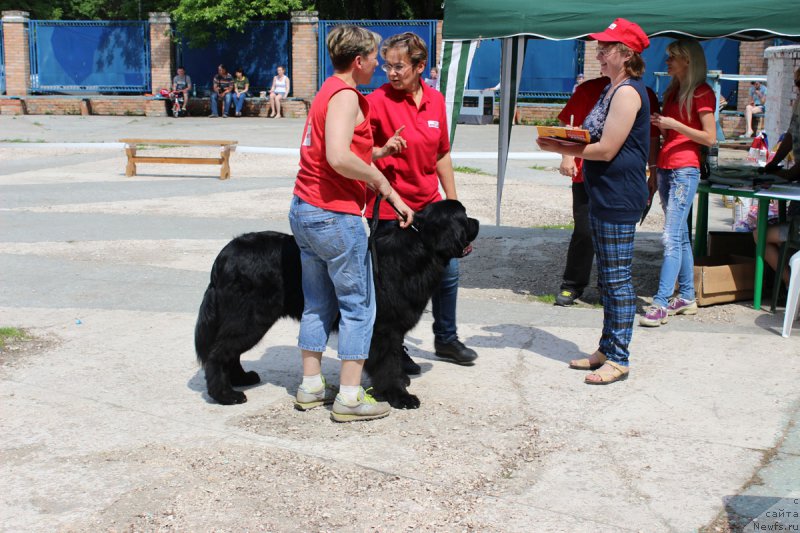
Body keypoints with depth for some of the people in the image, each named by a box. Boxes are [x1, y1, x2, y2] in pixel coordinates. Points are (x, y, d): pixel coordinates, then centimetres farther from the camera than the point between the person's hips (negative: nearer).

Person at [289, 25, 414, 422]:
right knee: (359, 306, 0)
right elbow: (339, 157, -27)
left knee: (318, 304, 16)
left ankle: (310, 388, 22)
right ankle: (350, 398, 3)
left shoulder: (328, 92, 16)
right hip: (335, 215, -10)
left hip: (303, 210, 10)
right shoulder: (345, 95, -14)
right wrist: (382, 182, -15)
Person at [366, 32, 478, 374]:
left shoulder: (435, 101, 4)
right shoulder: (377, 101, -12)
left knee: (448, 271, 14)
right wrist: (383, 151, -29)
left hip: (429, 204, 6)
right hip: (390, 208, -6)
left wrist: (452, 202, 14)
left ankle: (446, 339, 34)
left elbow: (442, 155, 12)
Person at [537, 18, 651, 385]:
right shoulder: (611, 91, 16)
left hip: (619, 199, -11)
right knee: (607, 278, 16)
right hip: (603, 197, 11)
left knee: (618, 279, -4)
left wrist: (561, 148, -9)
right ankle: (606, 350, 25)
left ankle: (619, 360, 3)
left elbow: (607, 149, -20)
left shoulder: (627, 92, -15)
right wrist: (566, 144, -1)